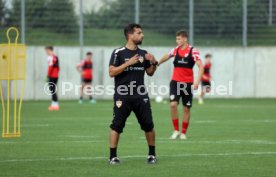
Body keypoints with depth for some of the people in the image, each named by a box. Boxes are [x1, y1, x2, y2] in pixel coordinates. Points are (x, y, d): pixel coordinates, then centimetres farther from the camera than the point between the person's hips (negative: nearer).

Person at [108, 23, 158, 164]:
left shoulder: (143, 53, 11)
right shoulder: (118, 53, -5)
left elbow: (150, 73, 20)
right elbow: (112, 72, -12)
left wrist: (153, 63, 0)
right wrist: (128, 63, -18)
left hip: (140, 95, 4)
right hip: (122, 96, -4)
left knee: (148, 125, 3)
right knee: (116, 126, -6)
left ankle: (152, 154, 18)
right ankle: (113, 156, 1)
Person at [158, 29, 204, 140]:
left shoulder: (193, 51, -9)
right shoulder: (176, 50, 4)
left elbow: (200, 67, -15)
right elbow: (166, 57, 25)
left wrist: (197, 81, -26)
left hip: (187, 83, -2)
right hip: (175, 82, 2)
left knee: (186, 108, 5)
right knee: (173, 104, -15)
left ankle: (183, 133, 19)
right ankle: (176, 130, -2)